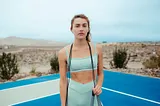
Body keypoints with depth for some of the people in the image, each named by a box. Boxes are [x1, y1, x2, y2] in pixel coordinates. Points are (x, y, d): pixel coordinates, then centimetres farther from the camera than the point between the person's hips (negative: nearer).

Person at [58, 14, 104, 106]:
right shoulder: (63, 52, -9)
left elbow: (100, 73, 6)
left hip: (92, 96, 1)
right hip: (73, 96, -1)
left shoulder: (97, 48, -5)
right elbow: (63, 80, -4)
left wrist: (99, 86, -11)